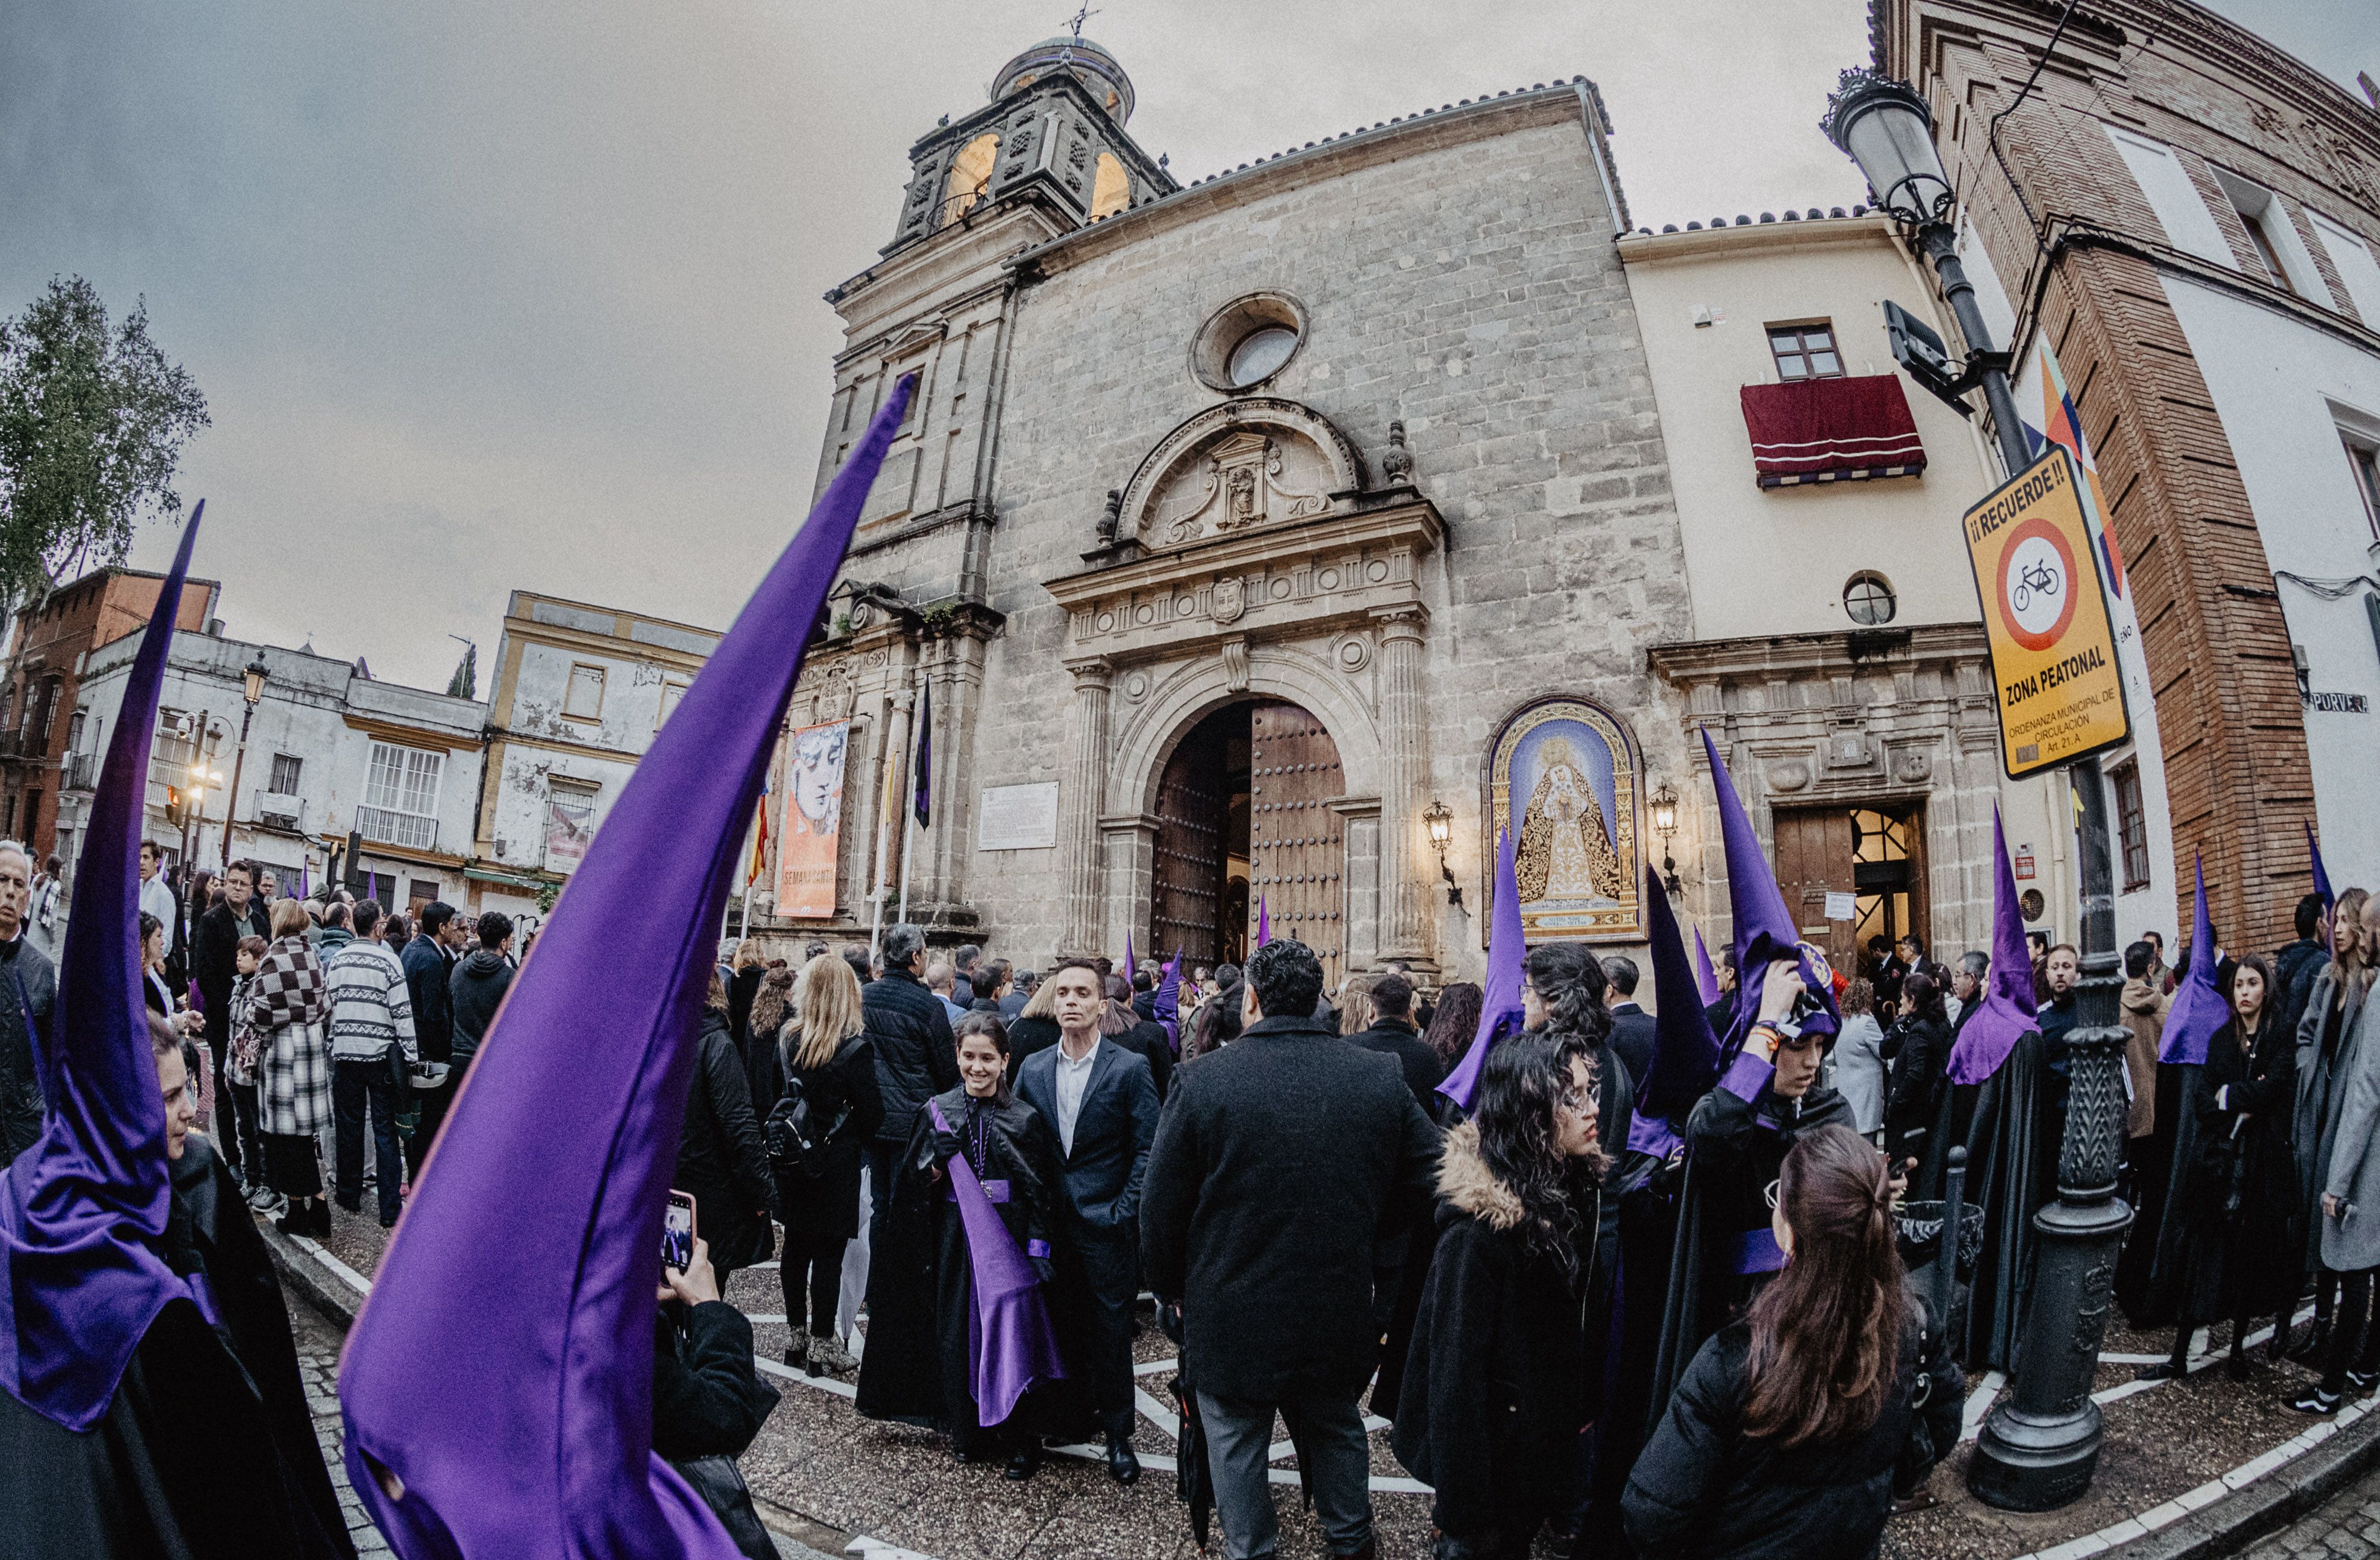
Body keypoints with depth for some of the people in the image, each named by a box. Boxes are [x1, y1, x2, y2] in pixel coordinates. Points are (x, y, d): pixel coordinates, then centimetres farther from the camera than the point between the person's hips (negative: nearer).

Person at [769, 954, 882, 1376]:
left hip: (792, 1157, 5)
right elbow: (872, 1114, -13)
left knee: (796, 1246, 15)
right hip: (835, 1162, -5)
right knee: (828, 1253, 4)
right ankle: (823, 1345, 13)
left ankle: (797, 1336, 28)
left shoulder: (787, 1037, -3)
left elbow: (778, 1092, 10)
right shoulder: (855, 1047, -18)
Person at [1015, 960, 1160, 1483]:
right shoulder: (1032, 1068, 4)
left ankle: (1118, 1435, 24)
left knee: (1111, 1332, 6)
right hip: (1050, 1225, 3)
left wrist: (1122, 1213, -11)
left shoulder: (1130, 1068, -9)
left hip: (1105, 1226, -3)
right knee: (1061, 1325, 12)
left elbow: (1147, 1150, -7)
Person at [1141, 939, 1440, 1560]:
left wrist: (1170, 1287, 5)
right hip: (1340, 1315, 3)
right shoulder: (1380, 1078, -10)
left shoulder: (1203, 1080, -18)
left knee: (1236, 1445, 18)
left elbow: (1161, 1205, -12)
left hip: (1231, 1316, -3)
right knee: (1337, 1431, 26)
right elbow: (1428, 1174, -1)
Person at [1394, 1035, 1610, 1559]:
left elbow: (1584, 1309, 6)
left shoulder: (1579, 1188, -6)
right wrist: (1463, 1509, -22)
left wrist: (1586, 1400, 6)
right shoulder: (1479, 1228, -30)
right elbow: (1455, 1366, -26)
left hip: (1552, 1438, 7)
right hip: (1499, 1451, -7)